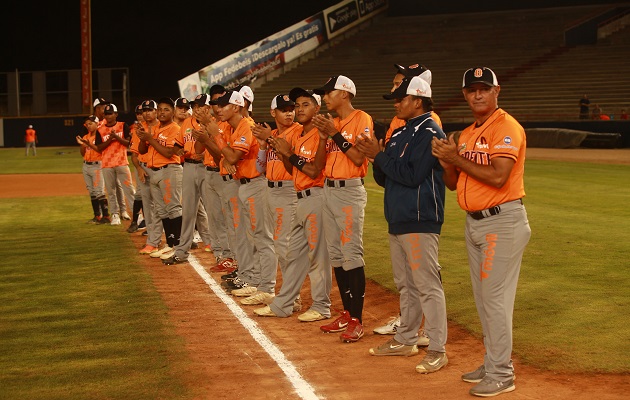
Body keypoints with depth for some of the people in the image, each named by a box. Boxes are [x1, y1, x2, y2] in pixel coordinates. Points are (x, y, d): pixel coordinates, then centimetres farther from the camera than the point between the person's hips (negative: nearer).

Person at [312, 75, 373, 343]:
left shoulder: (361, 120, -7)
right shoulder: (332, 123, 16)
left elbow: (358, 158, -17)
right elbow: (319, 164, 12)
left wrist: (336, 134, -16)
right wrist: (324, 138, -3)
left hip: (350, 192, -9)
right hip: (329, 189, 9)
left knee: (352, 255, -11)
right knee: (336, 255, 10)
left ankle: (357, 321, -10)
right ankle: (347, 314, 17)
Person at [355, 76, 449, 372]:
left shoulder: (429, 133, -12)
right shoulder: (399, 134, 16)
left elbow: (413, 175, -21)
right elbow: (384, 179, 17)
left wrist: (379, 156, -13)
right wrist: (375, 158, -2)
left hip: (420, 222, -10)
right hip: (397, 221, 10)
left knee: (427, 285, -9)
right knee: (405, 285, 17)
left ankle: (437, 350, -7)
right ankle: (406, 340, 27)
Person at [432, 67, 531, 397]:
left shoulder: (507, 128, -12)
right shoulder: (465, 135, 14)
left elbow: (498, 177, -23)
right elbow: (452, 183, 16)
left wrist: (457, 158, -16)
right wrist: (446, 162, -5)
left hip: (502, 222, -9)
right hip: (474, 221, 9)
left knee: (495, 298, -8)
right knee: (483, 299, 15)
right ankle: (493, 363, 25)